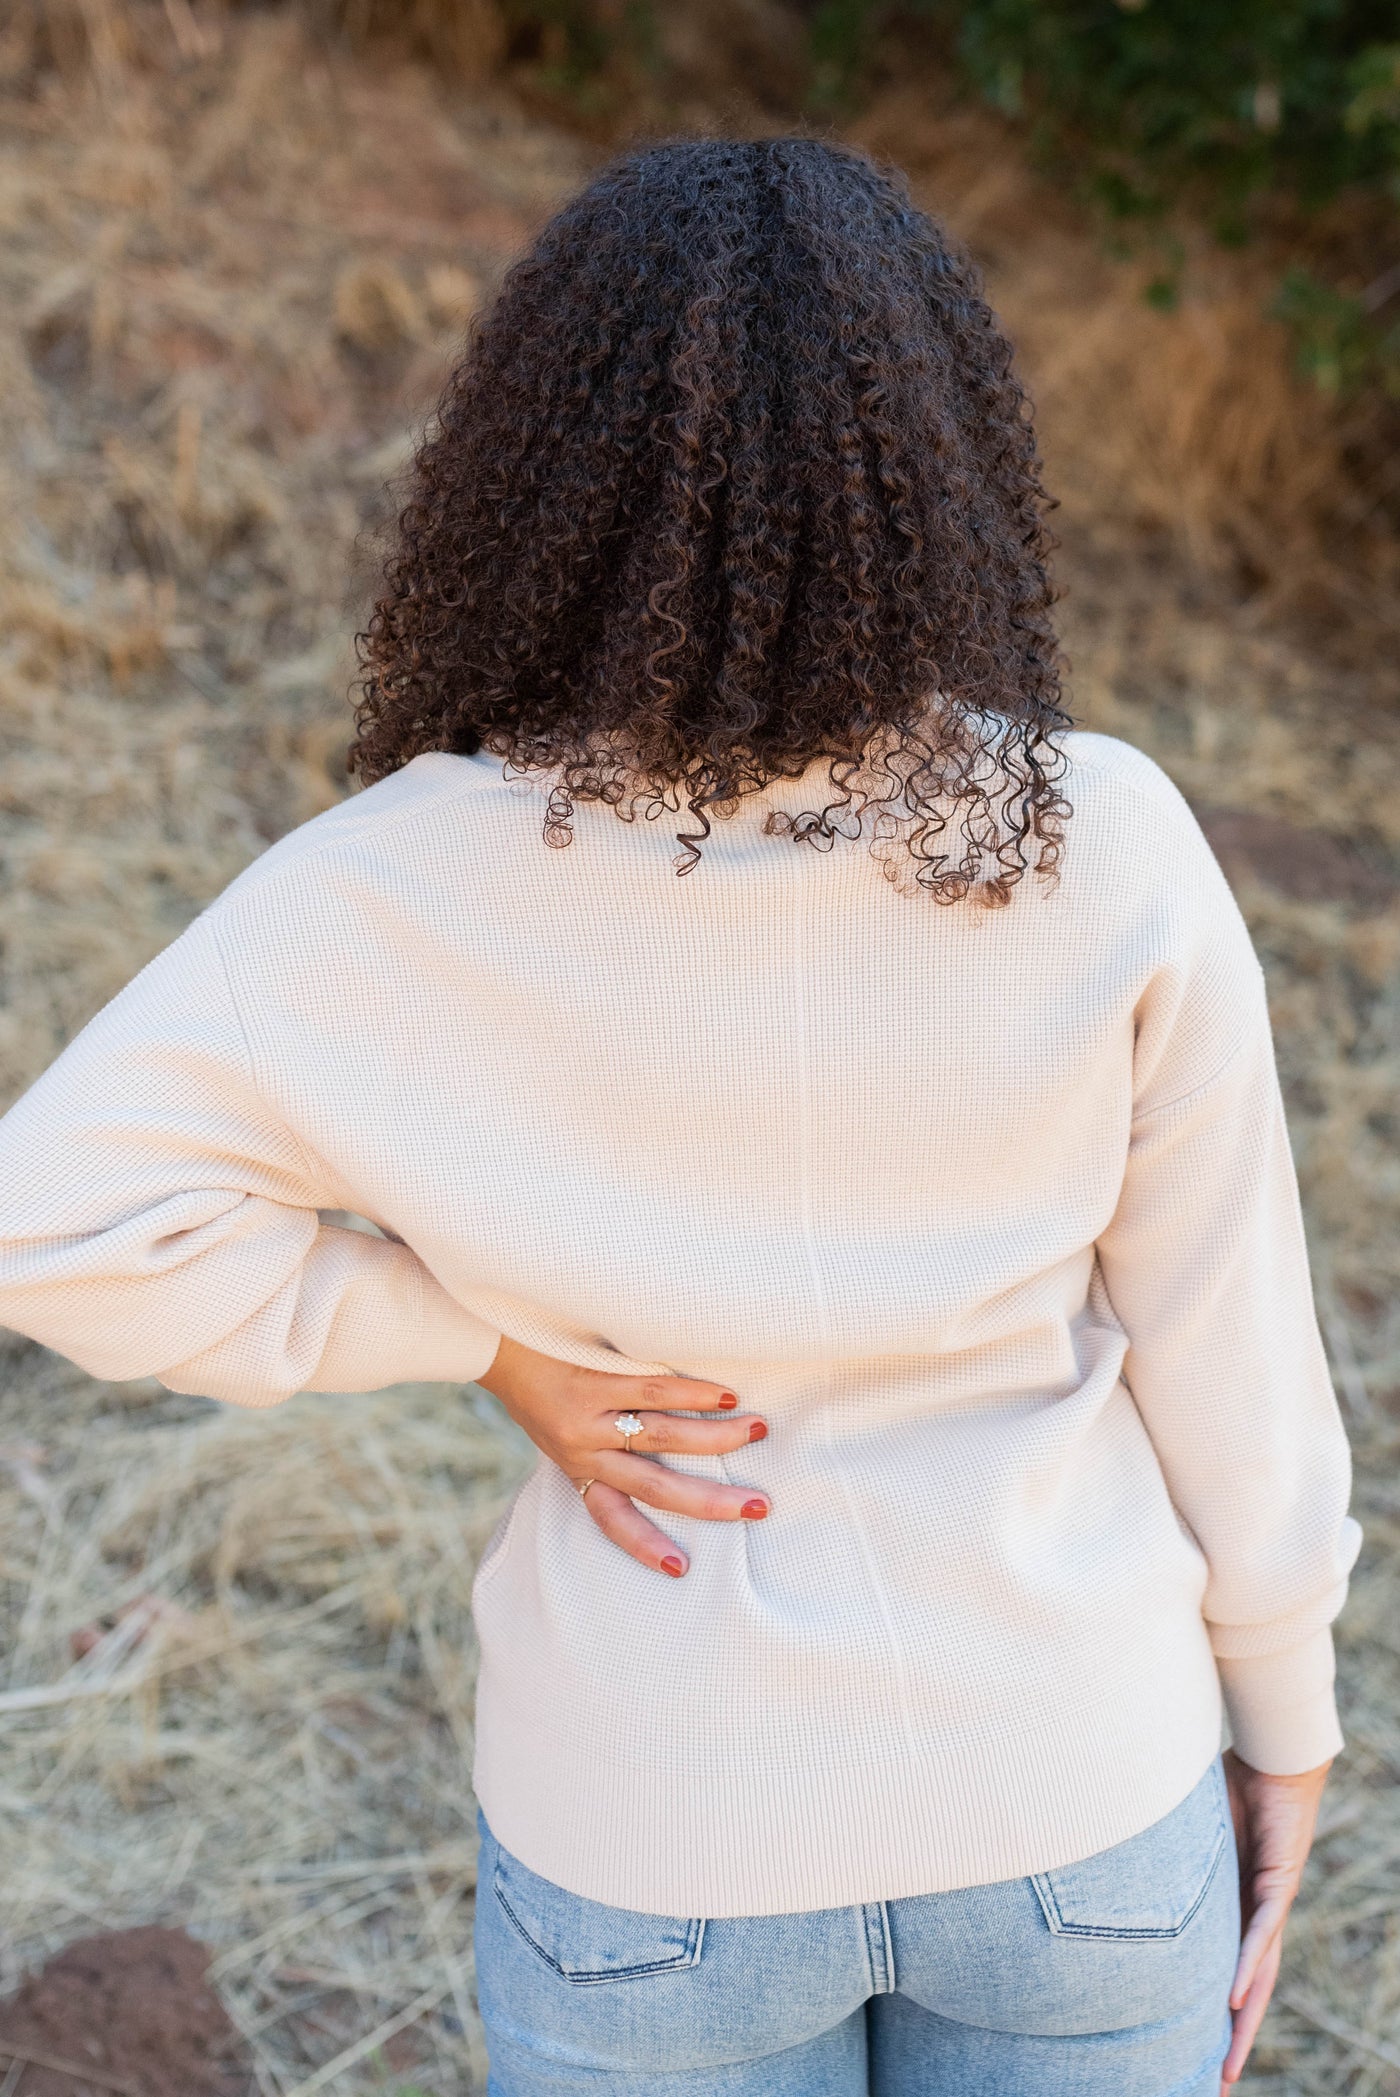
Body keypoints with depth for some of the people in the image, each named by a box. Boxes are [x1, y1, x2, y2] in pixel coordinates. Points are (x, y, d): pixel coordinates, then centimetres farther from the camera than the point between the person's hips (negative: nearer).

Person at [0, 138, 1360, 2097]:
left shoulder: (421, 888, -21)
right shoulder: (1102, 849, -19)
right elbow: (1224, 1347, -9)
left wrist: (491, 1342, -12)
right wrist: (1284, 1716, 7)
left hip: (657, 1852, 0)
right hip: (1068, 1810, 1)